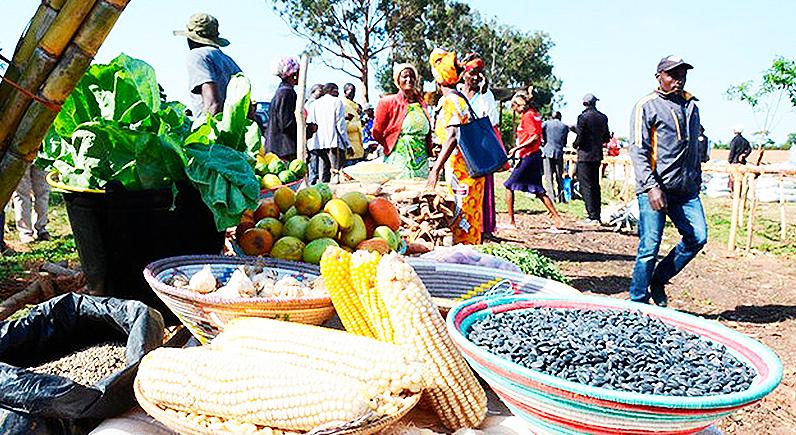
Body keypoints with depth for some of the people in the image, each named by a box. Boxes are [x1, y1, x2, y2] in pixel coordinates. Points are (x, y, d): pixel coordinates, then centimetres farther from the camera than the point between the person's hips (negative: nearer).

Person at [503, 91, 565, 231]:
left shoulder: (528, 116, -11)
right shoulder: (534, 115, 17)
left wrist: (517, 148, -19)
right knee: (538, 191, 10)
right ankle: (558, 219, 7)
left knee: (509, 186, -2)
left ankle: (511, 222, 1)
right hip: (536, 156, 9)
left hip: (528, 157, -9)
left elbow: (535, 137, -21)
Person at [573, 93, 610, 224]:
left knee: (585, 186, -3)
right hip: (597, 156, 7)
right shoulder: (603, 117, 7)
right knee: (595, 185, 13)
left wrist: (576, 145, 5)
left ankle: (593, 216, -6)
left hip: (585, 155, -7)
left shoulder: (583, 117, -12)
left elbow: (580, 136, -15)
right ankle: (597, 215, 16)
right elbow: (607, 138, 11)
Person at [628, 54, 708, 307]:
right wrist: (651, 186, -19)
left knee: (697, 238, -3)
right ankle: (638, 301, 9)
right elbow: (638, 150, -9)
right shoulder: (646, 106, -1)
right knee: (649, 248, -5)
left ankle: (658, 280, 16)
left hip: (686, 190, 6)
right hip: (655, 189, -6)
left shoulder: (691, 106, 20)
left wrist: (697, 181, 21)